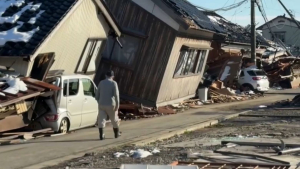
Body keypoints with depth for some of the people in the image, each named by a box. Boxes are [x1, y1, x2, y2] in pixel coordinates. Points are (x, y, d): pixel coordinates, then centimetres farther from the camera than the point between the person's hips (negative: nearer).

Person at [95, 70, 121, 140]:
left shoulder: (101, 83, 4)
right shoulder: (113, 83, -8)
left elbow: (97, 95, 9)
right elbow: (116, 95, -15)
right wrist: (117, 105, -12)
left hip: (102, 105, 3)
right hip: (110, 105, -2)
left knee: (101, 119, 1)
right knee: (114, 119, 15)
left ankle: (101, 135, -11)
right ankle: (116, 134, 29)